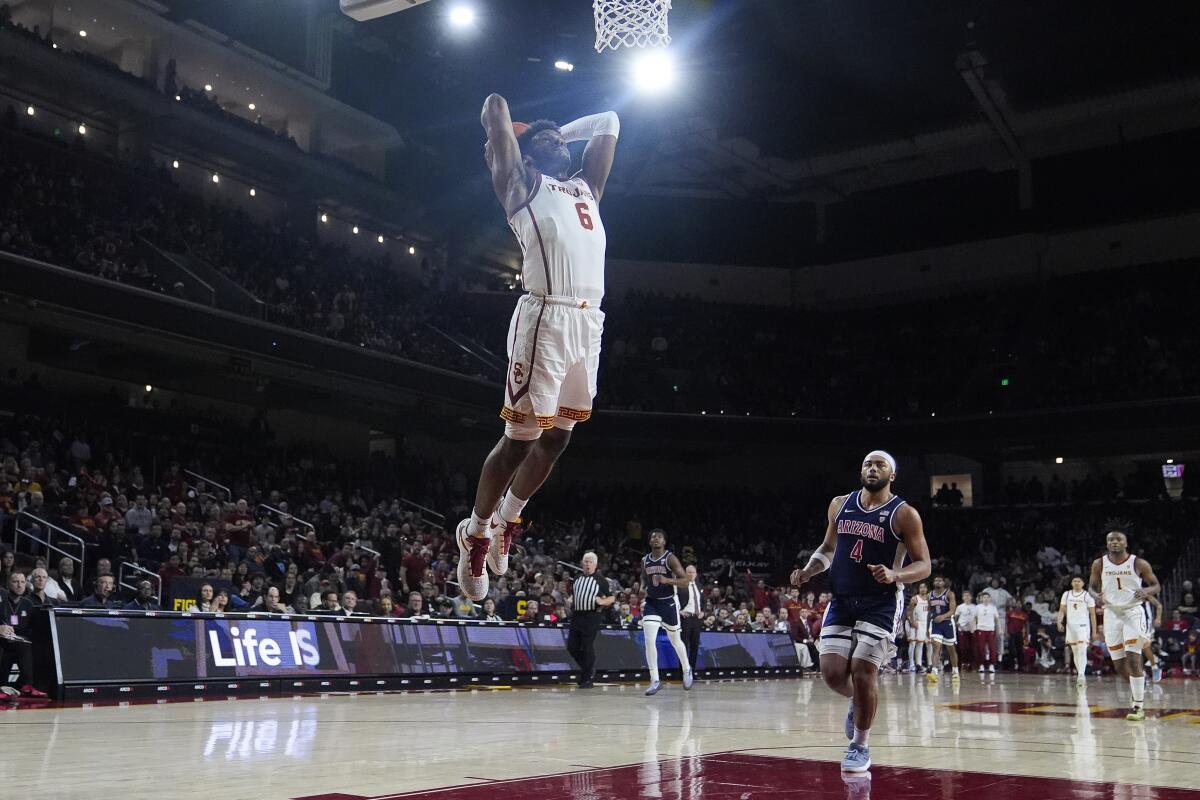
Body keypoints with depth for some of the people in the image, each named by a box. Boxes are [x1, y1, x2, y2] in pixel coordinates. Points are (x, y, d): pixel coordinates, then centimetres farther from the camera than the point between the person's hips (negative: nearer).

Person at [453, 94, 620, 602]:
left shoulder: (586, 186, 27)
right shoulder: (521, 182, 9)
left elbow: (608, 122, 36)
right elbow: (495, 106, 4)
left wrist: (561, 131, 35)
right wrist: (518, 135, 23)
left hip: (589, 322, 7)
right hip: (545, 318, -7)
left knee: (556, 438, 13)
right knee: (520, 438, -3)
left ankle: (507, 522, 30)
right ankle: (476, 533, 14)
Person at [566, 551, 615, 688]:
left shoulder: (600, 580, -1)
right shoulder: (577, 579, 16)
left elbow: (612, 598, 0)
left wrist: (602, 602, -18)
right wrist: (571, 601, 11)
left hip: (592, 617, -6)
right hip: (576, 615, 6)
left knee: (587, 647, -6)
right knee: (571, 646, 5)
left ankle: (587, 679, 4)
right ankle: (589, 667, 27)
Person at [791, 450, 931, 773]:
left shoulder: (904, 514, -8)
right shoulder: (840, 505, 6)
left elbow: (923, 566, -7)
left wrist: (895, 575, -27)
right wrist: (808, 571, 1)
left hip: (881, 604, -4)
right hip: (841, 601, 4)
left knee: (862, 673, -9)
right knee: (832, 672, -3)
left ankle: (860, 747, 10)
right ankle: (857, 702, 32)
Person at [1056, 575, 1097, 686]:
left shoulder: (1087, 596, 0)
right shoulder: (1066, 594, 11)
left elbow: (1092, 614, 1)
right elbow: (1062, 610, 10)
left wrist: (1094, 631, -2)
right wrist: (1059, 622, -8)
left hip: (1083, 626, -5)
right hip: (1070, 626, 5)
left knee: (1082, 651, -17)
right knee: (1075, 652, 9)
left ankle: (1081, 675, -24)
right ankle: (1080, 675, 18)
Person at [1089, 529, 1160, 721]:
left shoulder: (1139, 564, -6)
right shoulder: (1099, 564, 0)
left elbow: (1156, 586, 3)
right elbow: (1093, 587, 11)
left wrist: (1146, 591, -20)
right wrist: (1097, 595, -12)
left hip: (1133, 612, -3)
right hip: (1111, 613, 3)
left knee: (1133, 659, -15)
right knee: (1119, 665, 5)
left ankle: (1138, 705, -8)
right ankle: (1141, 677, 38)